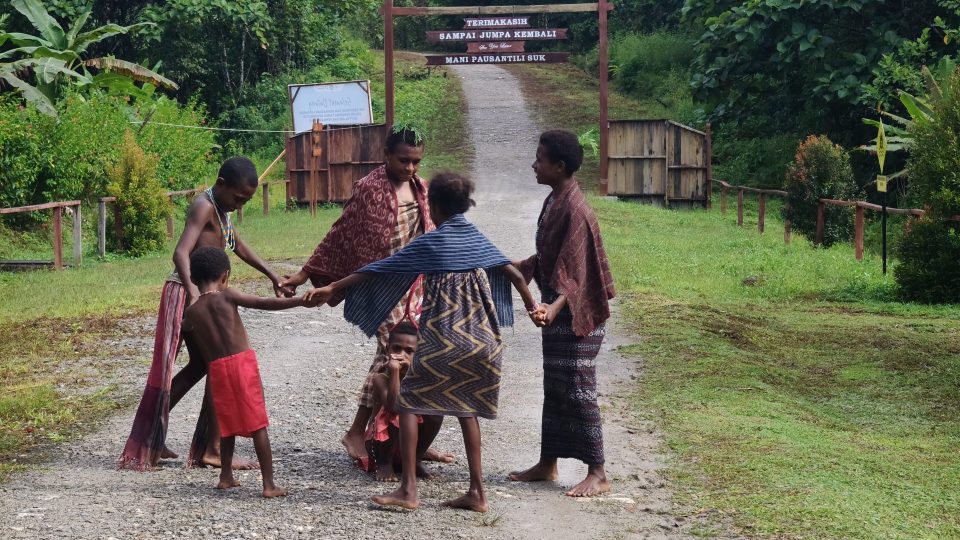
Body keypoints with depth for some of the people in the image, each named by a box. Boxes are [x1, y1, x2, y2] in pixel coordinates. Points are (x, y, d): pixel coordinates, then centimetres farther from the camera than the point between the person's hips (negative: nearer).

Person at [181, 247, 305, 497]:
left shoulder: (189, 315, 9)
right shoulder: (226, 296, -3)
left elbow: (195, 357, 18)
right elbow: (265, 303, -12)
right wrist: (300, 300, -14)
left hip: (216, 369, 3)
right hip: (242, 362, -3)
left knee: (229, 423, 21)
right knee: (257, 424, 0)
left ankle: (226, 477, 29)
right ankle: (269, 484, -3)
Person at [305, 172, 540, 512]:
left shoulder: (429, 244, -6)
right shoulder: (477, 239, 8)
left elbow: (378, 270, -6)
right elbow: (514, 274, 10)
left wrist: (332, 289, -1)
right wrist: (532, 306, 24)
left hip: (443, 340, -6)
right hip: (482, 340, 6)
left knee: (408, 402, 5)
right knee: (465, 407, 16)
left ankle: (408, 489, -3)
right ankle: (476, 492, 11)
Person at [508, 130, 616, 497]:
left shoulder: (574, 209, -20)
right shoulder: (553, 202, 9)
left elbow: (574, 272, -26)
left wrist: (554, 307, -39)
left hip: (575, 315, -10)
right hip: (556, 312, 10)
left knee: (578, 391, -6)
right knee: (554, 389, 14)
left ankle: (597, 474, 0)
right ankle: (547, 464, 23)